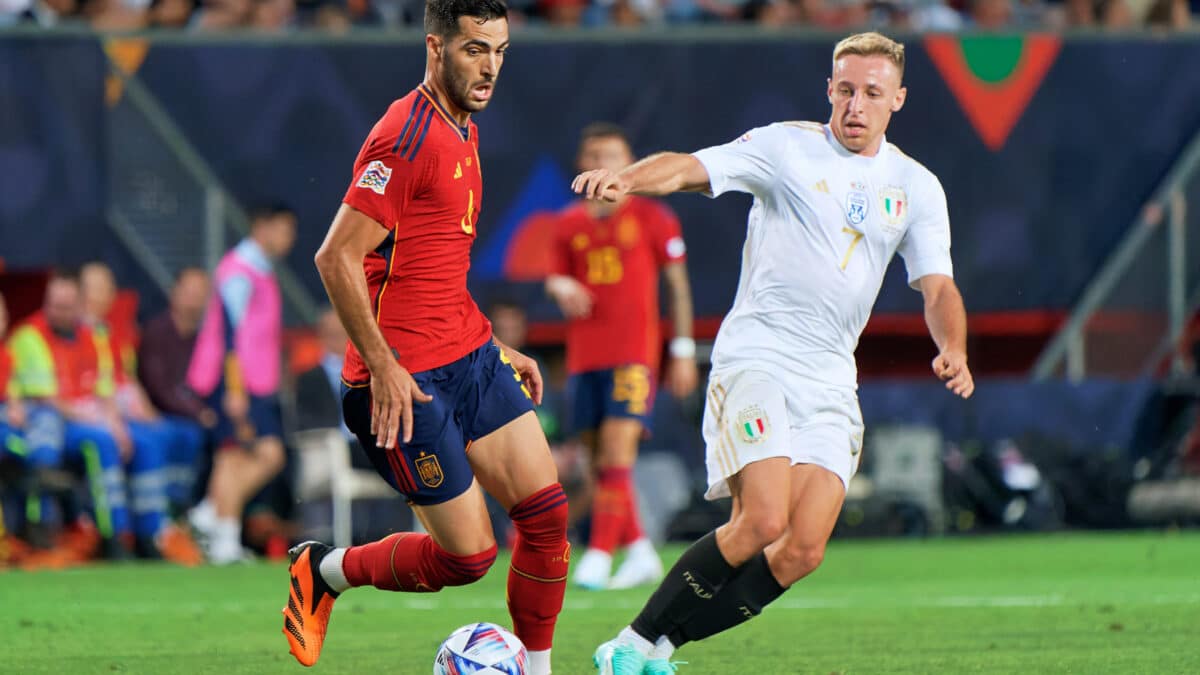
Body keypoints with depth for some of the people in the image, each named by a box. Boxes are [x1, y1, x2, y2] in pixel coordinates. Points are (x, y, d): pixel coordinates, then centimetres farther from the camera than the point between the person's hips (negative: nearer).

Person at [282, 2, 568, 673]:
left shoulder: (465, 131, 14)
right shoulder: (408, 135, -16)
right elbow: (338, 257, -21)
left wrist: (495, 348, 23)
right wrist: (382, 365, -21)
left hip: (471, 356, 9)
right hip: (407, 377, -9)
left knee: (547, 510, -2)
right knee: (469, 555, -5)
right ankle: (324, 571, 18)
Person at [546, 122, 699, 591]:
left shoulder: (652, 218, 2)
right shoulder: (569, 226, 12)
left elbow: (678, 284, 5)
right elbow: (555, 278, 17)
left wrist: (683, 351, 2)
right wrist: (561, 287, -9)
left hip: (634, 353, -4)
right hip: (584, 355, 4)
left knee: (617, 454, -15)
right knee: (601, 460, 4)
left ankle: (599, 555, -19)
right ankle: (640, 553, 15)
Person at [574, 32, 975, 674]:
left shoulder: (916, 187, 11)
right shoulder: (787, 147, 0)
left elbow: (937, 287, 8)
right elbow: (689, 169, -12)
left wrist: (952, 349, -13)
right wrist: (627, 179, -33)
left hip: (830, 382, 5)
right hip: (754, 360, -5)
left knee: (802, 552, -11)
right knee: (763, 521, -23)